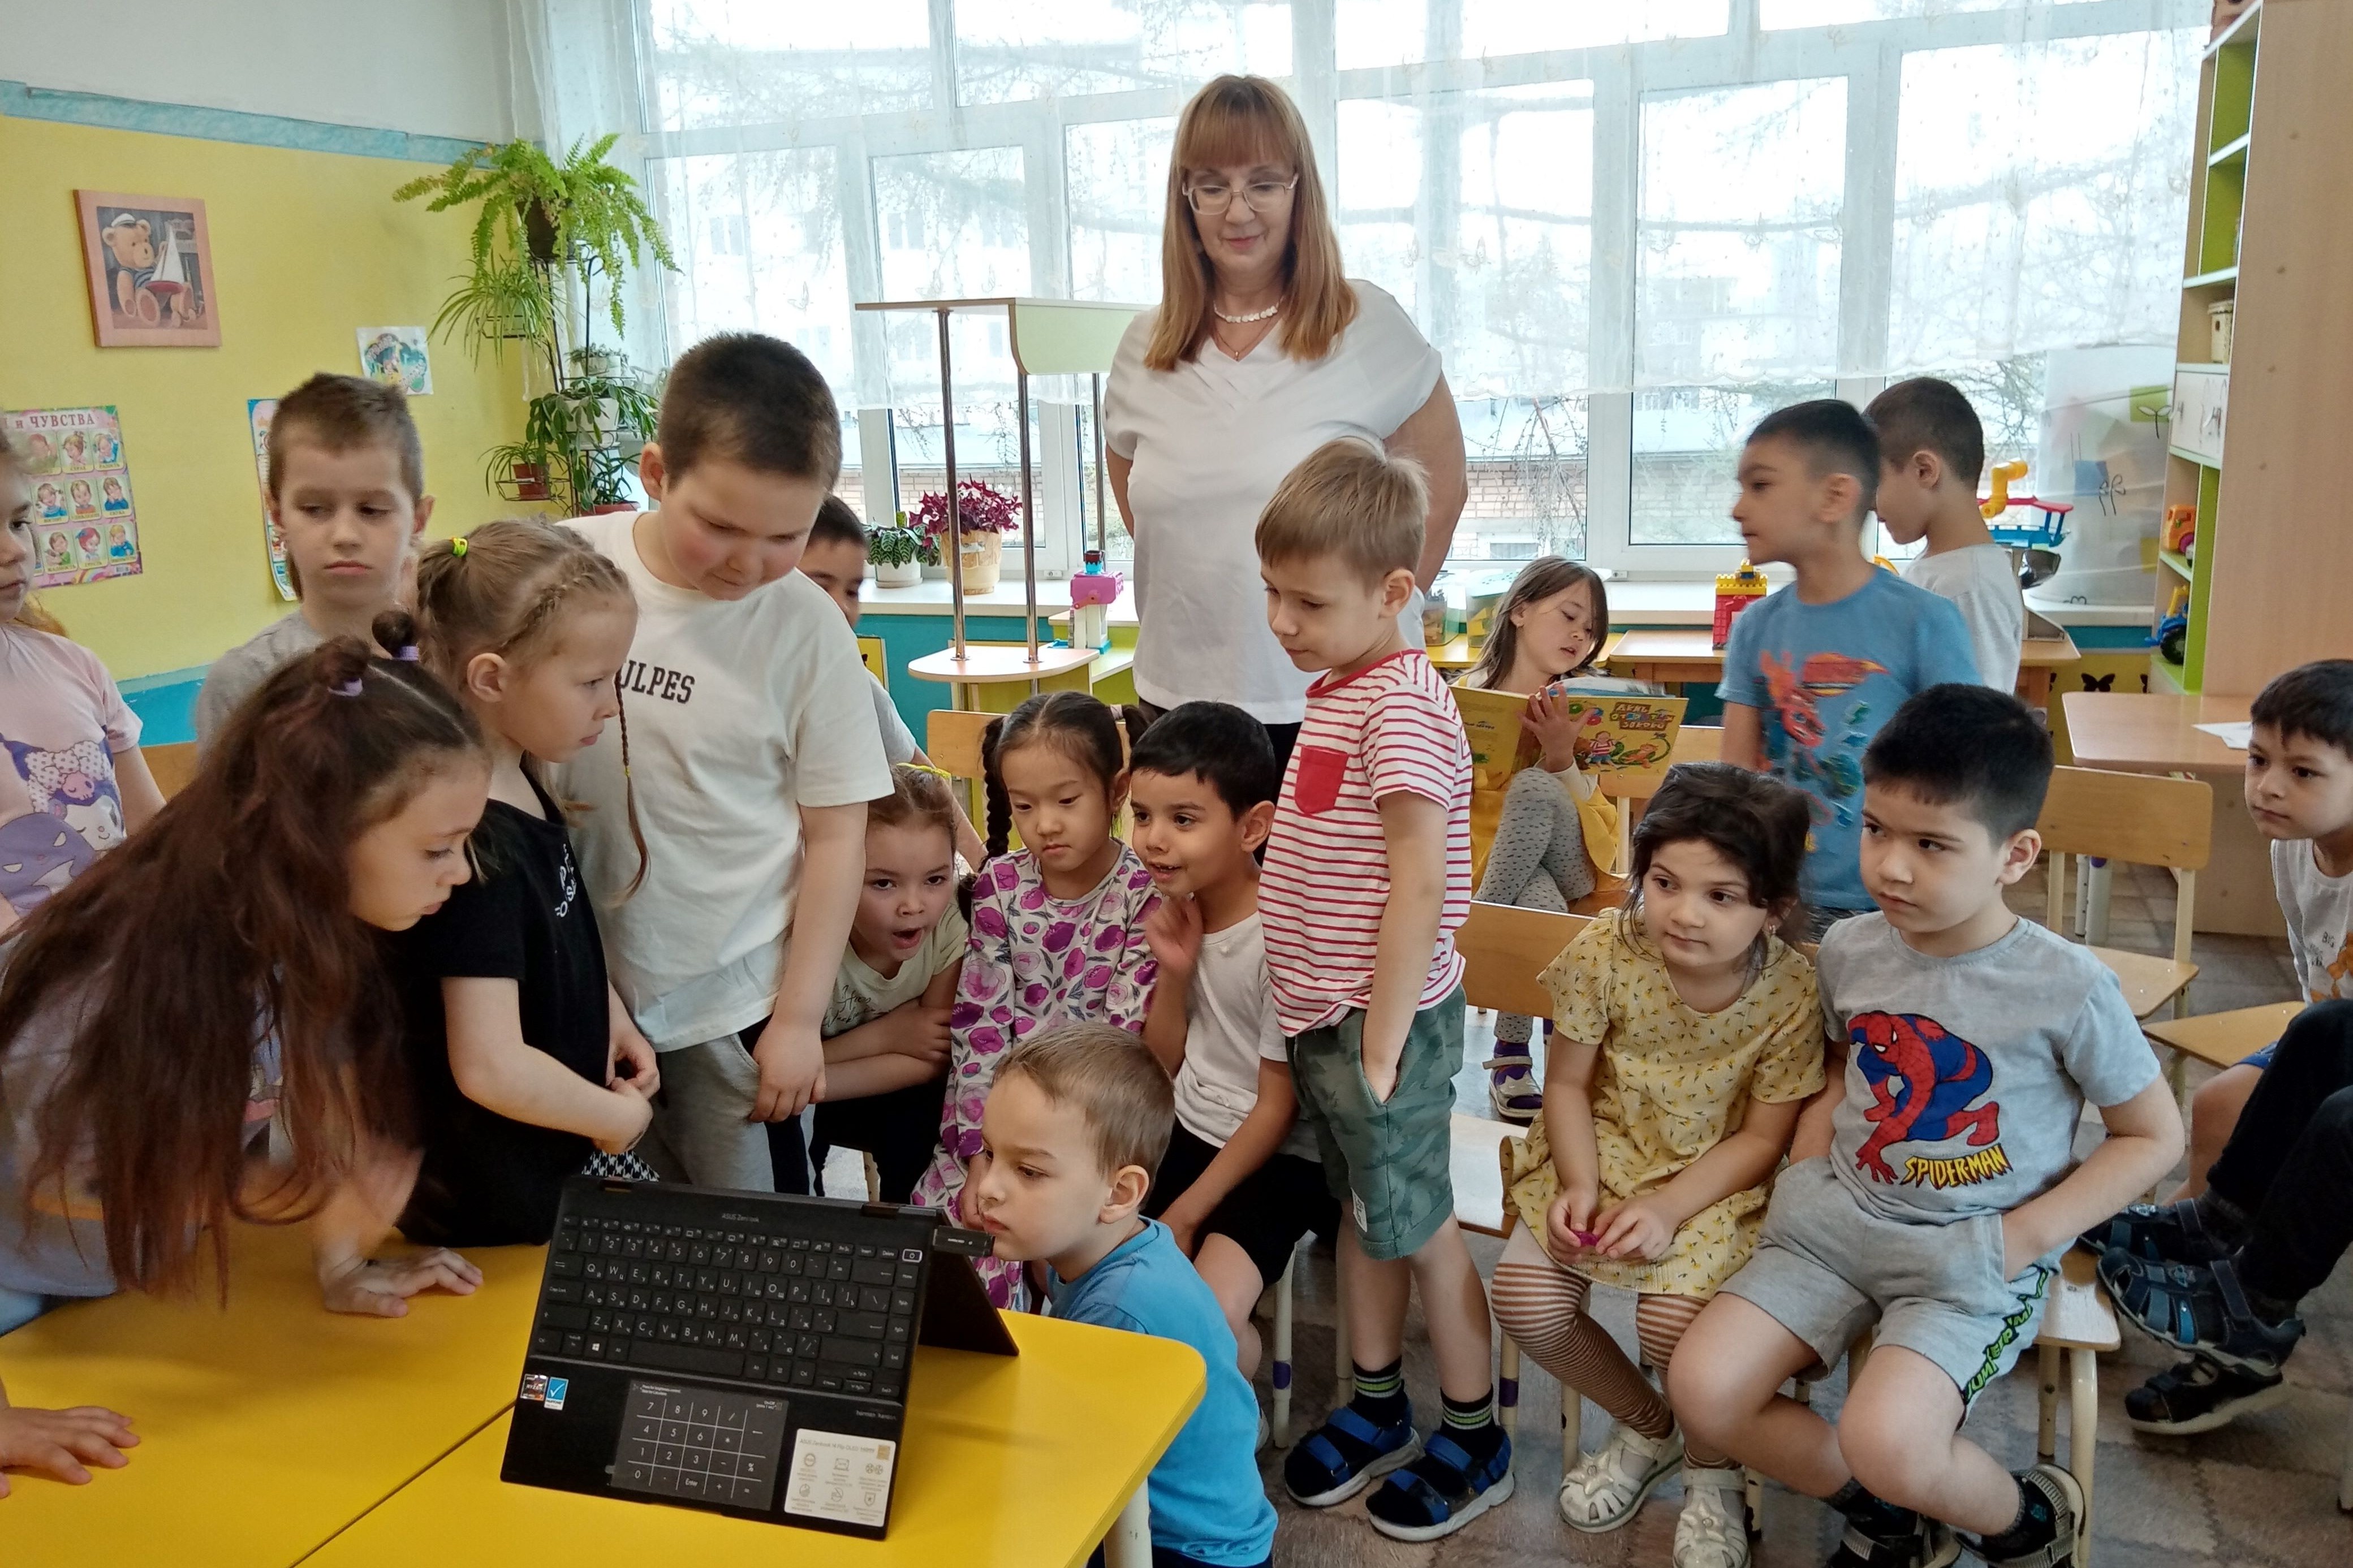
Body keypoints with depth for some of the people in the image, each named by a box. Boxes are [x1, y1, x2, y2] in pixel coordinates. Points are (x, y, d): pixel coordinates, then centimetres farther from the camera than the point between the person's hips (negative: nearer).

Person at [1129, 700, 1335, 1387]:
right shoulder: (1176, 912, -2)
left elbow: (1278, 1106, -15)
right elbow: (1163, 1065, 5)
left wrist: (1184, 1215, -12)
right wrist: (1173, 972, -13)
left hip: (1276, 1157, -7)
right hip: (1187, 1132, 7)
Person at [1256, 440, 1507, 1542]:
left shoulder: (1400, 705, -20)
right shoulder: (1336, 693, 8)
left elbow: (1419, 884, -23)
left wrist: (1382, 1045, -20)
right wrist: (1331, 1026, 13)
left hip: (1379, 1018, -9)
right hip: (1318, 1012, 9)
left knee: (1416, 1223, 6)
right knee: (1361, 1210, 20)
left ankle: (1474, 1440, 24)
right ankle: (1377, 1407, 37)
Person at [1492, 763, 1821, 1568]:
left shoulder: (1790, 993, -19)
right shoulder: (1605, 952, -17)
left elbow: (1761, 1140, -11)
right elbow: (1568, 1084, -5)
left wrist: (1667, 1208, -22)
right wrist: (1579, 1185, -19)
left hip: (1719, 1180, -2)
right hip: (1607, 1153, 3)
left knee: (1675, 1315, -27)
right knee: (1527, 1298, -16)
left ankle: (1712, 1469, 9)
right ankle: (1646, 1426, 16)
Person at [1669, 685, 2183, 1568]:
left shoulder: (2068, 988, -14)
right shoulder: (1849, 950, -2)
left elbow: (2154, 1137, -2)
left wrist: (2026, 1235, -11)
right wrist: (1807, 1177, 2)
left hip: (1976, 1256, -4)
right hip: (1840, 1223, 5)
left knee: (1885, 1441, -27)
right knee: (1701, 1389, -11)